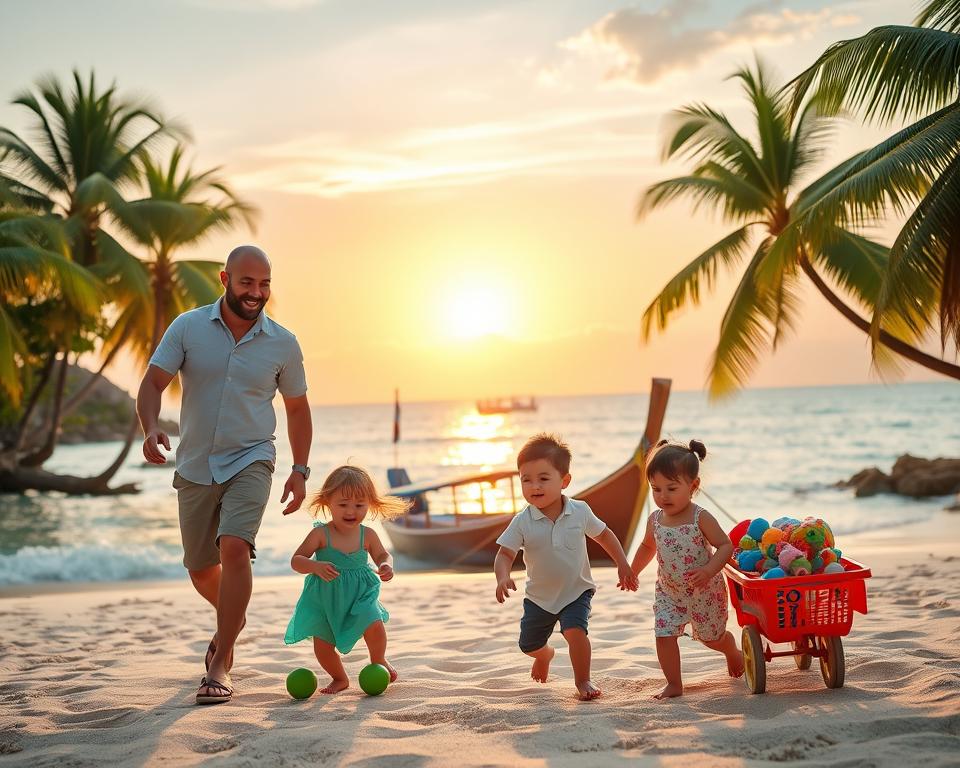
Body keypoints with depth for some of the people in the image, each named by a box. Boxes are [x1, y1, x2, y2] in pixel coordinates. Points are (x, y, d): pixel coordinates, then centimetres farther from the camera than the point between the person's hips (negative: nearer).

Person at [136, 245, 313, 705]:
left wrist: (300, 470, 4)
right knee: (200, 569, 13)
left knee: (234, 548, -24)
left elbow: (297, 409, 9)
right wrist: (150, 429, -27)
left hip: (250, 463, -2)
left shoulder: (283, 344, -2)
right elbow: (153, 383, -7)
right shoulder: (188, 327, -4)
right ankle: (233, 620, 47)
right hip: (195, 468, 2)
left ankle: (220, 667, -17)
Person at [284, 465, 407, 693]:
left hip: (360, 593, 1)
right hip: (325, 597, 0)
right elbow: (296, 560, -15)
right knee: (322, 644, -2)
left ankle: (378, 660, 11)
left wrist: (386, 566, -14)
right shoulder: (321, 534, -15)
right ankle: (339, 678, 29)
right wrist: (316, 567, -34)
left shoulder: (367, 535, -7)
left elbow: (382, 555, 10)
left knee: (374, 624, -23)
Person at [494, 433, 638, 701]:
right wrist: (503, 578, -40)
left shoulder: (580, 512, -15)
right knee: (528, 645, 15)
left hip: (576, 591, -2)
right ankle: (545, 654, 53)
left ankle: (583, 680, -3)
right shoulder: (522, 522, -19)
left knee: (575, 631, -26)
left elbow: (604, 535, 2)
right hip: (539, 596, 2)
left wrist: (623, 565, 0)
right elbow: (505, 554, -20)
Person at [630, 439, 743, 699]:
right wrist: (632, 572, 17)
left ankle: (733, 653, 48)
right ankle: (673, 685, 3)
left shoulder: (701, 518, -20)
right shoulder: (655, 520, -5)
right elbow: (648, 546, 15)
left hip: (704, 591, -3)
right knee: (664, 635, -10)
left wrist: (709, 570, -34)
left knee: (712, 636, 14)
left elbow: (725, 545, -19)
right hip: (668, 592, 4)